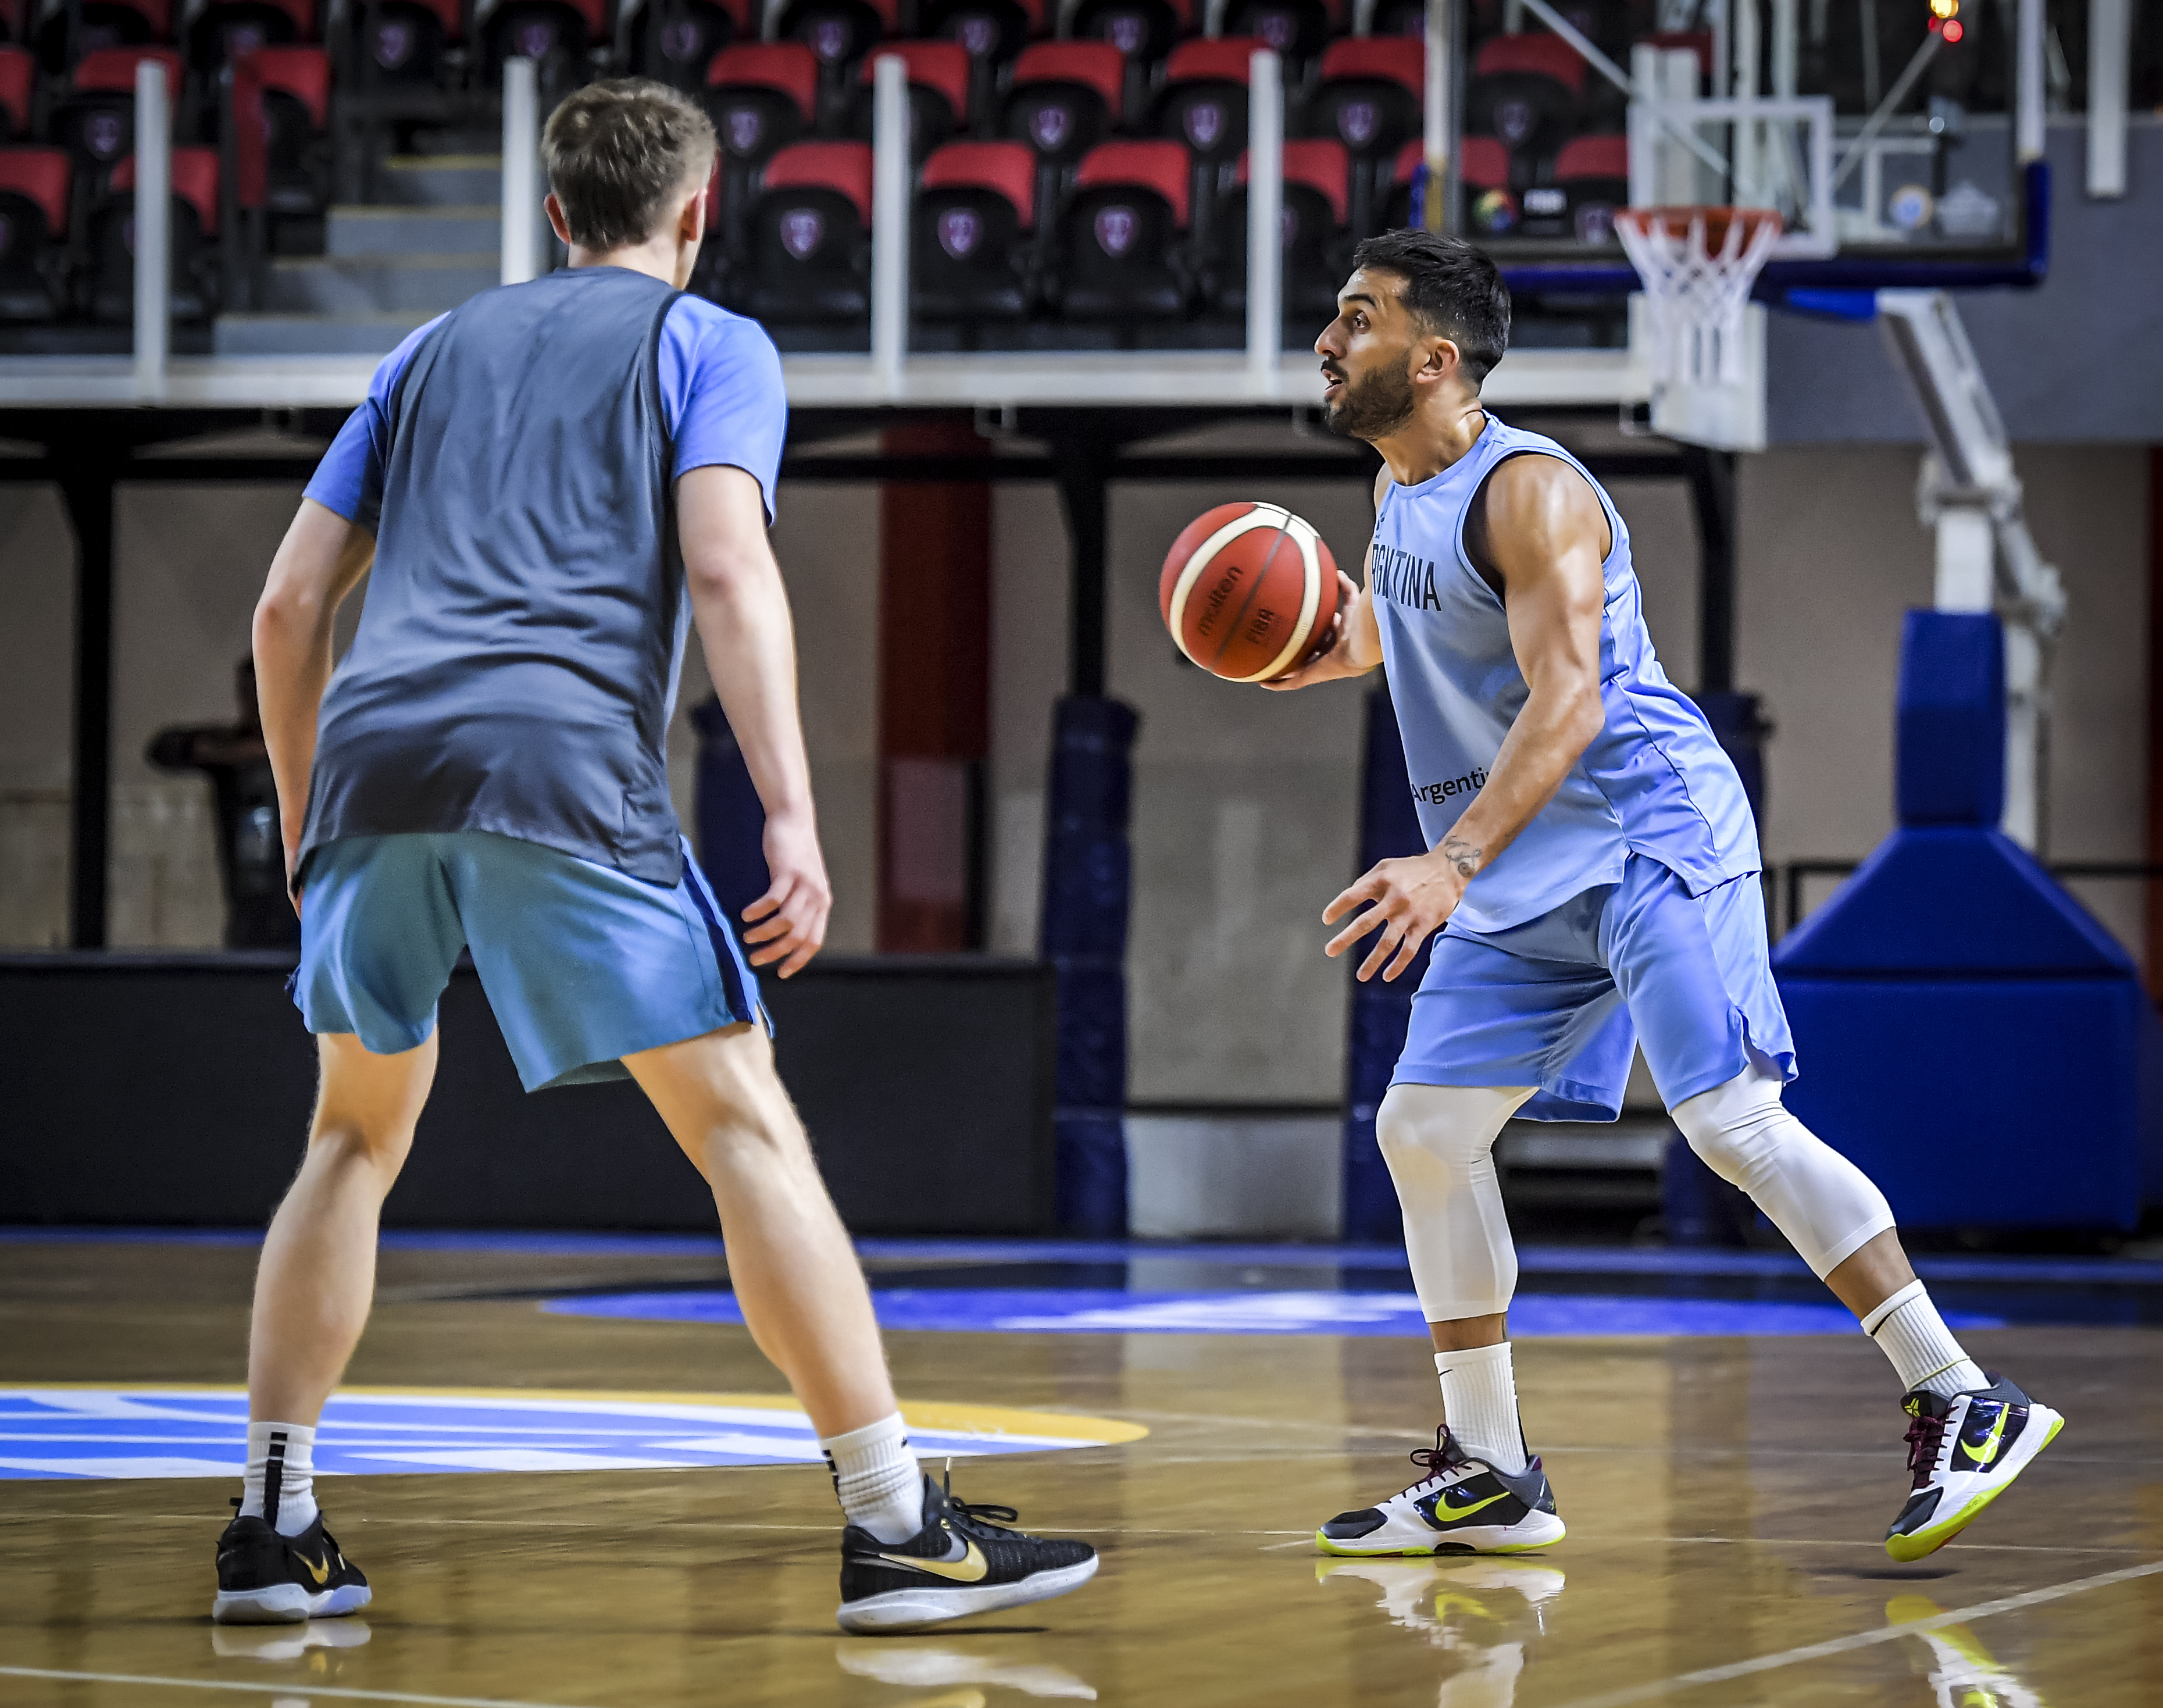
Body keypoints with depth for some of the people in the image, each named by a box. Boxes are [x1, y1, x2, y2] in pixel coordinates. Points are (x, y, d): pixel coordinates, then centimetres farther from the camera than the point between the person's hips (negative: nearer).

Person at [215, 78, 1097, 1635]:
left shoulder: (436, 349, 29)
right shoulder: (709, 342, 16)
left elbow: (291, 605, 23)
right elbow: (728, 569, -3)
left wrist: (310, 829, 32)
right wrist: (792, 817, -8)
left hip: (375, 750, 5)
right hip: (564, 762, -4)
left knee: (359, 1129, 21)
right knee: (743, 1122, -1)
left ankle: (273, 1531, 17)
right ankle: (897, 1528, -5)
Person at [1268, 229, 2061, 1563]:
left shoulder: (1526, 491, -17)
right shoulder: (1404, 497, 12)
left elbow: (1569, 700, -28)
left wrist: (1453, 865, -40)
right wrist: (1343, 644, 11)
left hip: (1650, 838, -10)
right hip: (1524, 878, 10)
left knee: (1733, 1123, -18)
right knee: (1423, 1128, 5)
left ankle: (1965, 1408, -15)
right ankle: (1489, 1477, 12)